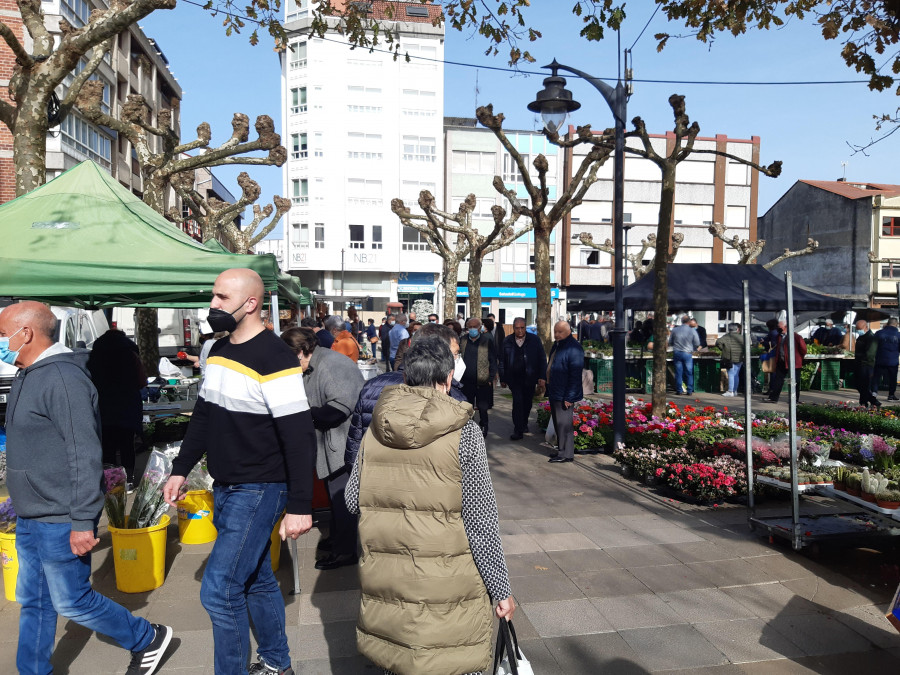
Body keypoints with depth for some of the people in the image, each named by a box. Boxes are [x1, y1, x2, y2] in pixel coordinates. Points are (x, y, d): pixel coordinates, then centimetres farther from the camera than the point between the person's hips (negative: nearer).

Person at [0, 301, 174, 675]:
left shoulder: (62, 378, -22)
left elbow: (85, 455, -25)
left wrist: (83, 522, -24)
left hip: (59, 523, -9)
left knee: (71, 601, 5)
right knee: (33, 602, 18)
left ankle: (148, 638, 22)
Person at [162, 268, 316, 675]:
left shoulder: (275, 360, -20)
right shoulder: (219, 351, 7)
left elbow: (299, 436, -23)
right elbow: (203, 416, 18)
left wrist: (300, 506, -23)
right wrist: (181, 469, 16)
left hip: (259, 490, -9)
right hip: (225, 488, 9)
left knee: (219, 591, -6)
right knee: (256, 579, 20)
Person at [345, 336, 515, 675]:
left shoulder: (375, 428, -2)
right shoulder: (463, 432, -13)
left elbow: (352, 500, 6)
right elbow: (481, 520, -12)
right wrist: (501, 589, -2)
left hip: (382, 581, 4)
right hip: (446, 584, -4)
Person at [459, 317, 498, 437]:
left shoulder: (487, 341, -3)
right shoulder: (463, 340, 7)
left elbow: (493, 361, -3)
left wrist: (491, 378, -8)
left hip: (482, 382, -3)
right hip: (466, 381, 3)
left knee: (482, 409, 4)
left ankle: (483, 430, 21)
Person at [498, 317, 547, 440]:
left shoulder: (534, 340, -1)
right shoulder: (507, 341, 1)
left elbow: (542, 359, 1)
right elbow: (501, 361, 8)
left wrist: (542, 377, -6)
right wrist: (502, 379, 7)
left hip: (529, 378, 1)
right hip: (513, 378, -1)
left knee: (527, 402, 13)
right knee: (518, 401, -13)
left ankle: (524, 423, 39)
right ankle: (518, 431, -7)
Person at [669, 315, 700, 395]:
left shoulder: (674, 330, 1)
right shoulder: (692, 331, -5)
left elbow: (670, 342, 9)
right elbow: (697, 344, 1)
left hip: (677, 353, 1)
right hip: (687, 353, -1)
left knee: (678, 372, 6)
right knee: (689, 373, 7)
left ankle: (678, 390, 8)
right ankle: (689, 391, 10)